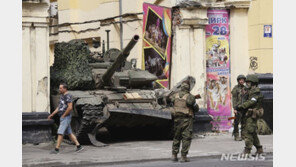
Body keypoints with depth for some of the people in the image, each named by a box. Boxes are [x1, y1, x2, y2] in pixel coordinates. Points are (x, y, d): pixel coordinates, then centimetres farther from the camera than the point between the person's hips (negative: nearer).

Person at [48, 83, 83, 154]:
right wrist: (52, 114, 18)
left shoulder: (68, 96, -15)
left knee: (60, 132, -11)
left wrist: (63, 115, -17)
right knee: (69, 133, 11)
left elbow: (70, 107, -24)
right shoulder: (62, 96, 16)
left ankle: (57, 149, -10)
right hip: (62, 118, 10)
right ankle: (78, 146, 15)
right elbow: (59, 107, 23)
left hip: (66, 117, -10)